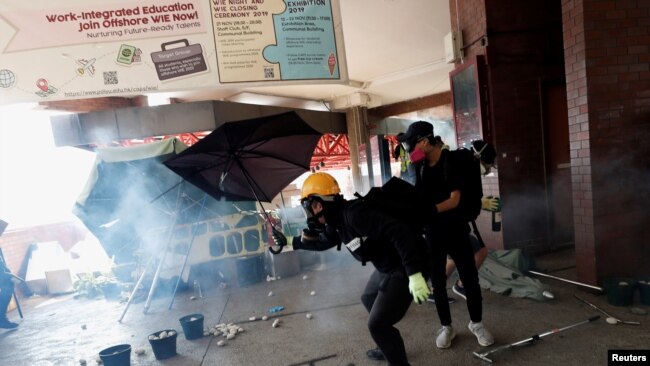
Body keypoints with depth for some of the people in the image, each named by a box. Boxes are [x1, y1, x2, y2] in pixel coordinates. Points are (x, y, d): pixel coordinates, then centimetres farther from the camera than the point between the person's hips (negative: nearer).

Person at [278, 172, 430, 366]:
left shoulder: (354, 213, -28)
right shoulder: (337, 221, 3)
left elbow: (398, 231, -34)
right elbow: (322, 241, 23)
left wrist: (414, 274, -36)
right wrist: (291, 242, 23)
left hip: (405, 267, -10)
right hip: (387, 265, 10)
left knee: (377, 323, -6)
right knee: (369, 299, 29)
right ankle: (388, 348, 47)